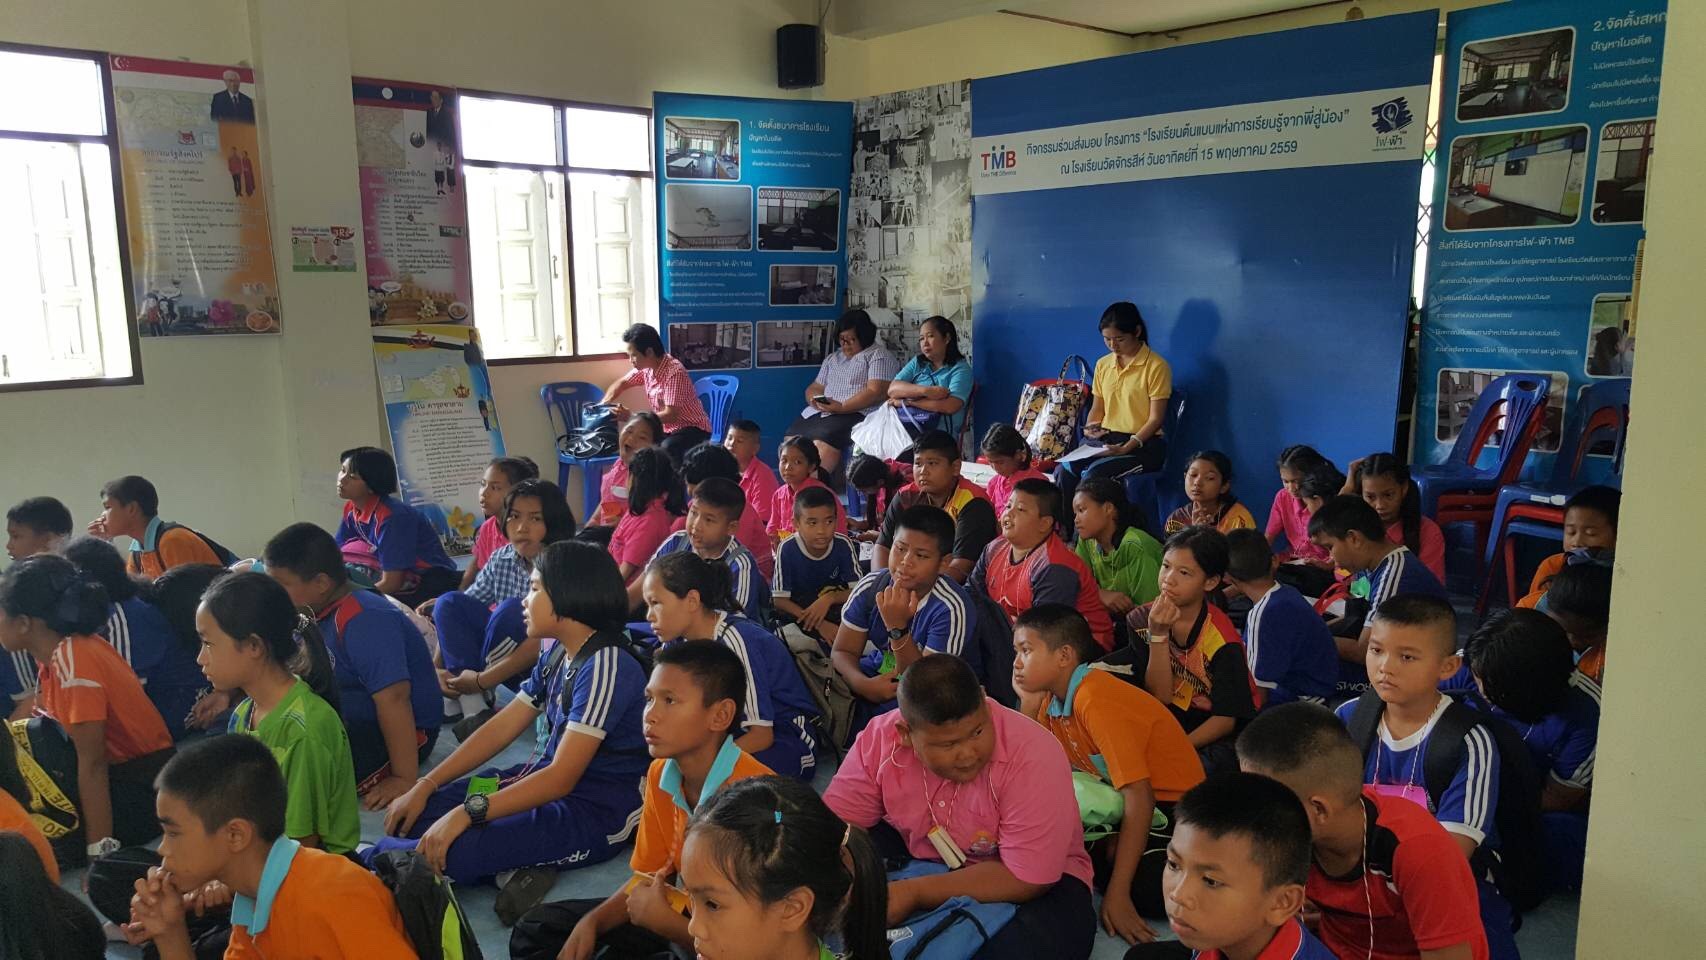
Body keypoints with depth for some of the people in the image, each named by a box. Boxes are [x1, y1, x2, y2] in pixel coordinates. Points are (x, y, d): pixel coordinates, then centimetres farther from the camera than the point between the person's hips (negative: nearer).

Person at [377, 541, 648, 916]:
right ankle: (519, 865, -8)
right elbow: (502, 727, 10)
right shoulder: (557, 654, 8)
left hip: (596, 814, -10)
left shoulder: (605, 666, -22)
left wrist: (466, 813, -27)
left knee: (439, 852, -28)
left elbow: (561, 778, -25)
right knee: (413, 817, 1)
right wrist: (425, 786, 4)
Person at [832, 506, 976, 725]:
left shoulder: (950, 608, -25)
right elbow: (842, 651, -4)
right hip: (878, 675, 5)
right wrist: (864, 685, -25)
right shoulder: (871, 586, -9)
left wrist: (898, 629, -37)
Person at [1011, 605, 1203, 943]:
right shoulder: (1051, 696, 1)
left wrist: (1117, 893, -33)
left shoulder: (1097, 701, -26)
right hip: (1116, 798, 8)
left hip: (1168, 806, -8)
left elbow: (1139, 797, -31)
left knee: (1146, 890, -34)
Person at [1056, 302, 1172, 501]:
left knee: (1093, 474, -31)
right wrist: (1090, 429, -4)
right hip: (1106, 440, 5)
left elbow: (1155, 419, -8)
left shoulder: (1156, 366, -6)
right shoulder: (1103, 365, 13)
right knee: (1063, 470, -24)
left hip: (1143, 443, -5)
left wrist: (1126, 448, -19)